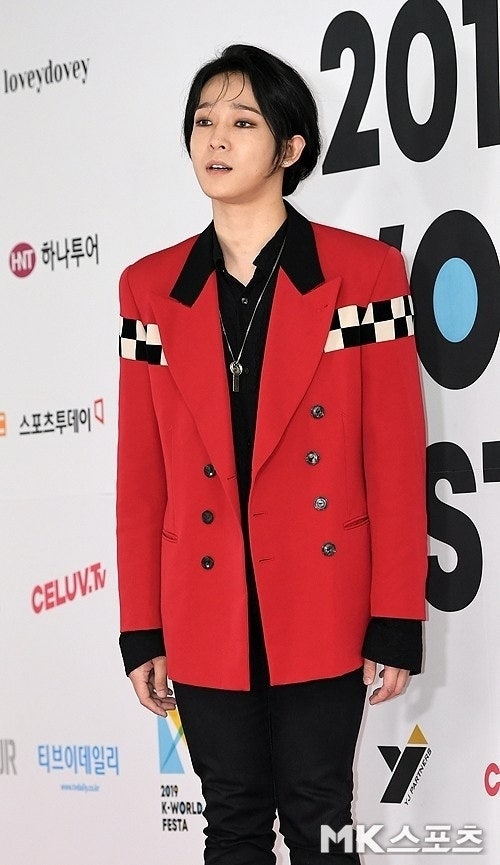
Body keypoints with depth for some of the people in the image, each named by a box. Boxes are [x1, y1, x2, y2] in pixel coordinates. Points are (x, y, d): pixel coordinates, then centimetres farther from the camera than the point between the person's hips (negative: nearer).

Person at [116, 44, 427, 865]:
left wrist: (396, 619, -7)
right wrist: (141, 627, 3)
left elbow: (396, 457, -5)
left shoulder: (364, 272, -4)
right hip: (206, 612, 3)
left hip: (322, 607, -2)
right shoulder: (150, 288, 5)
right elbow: (142, 473, 5)